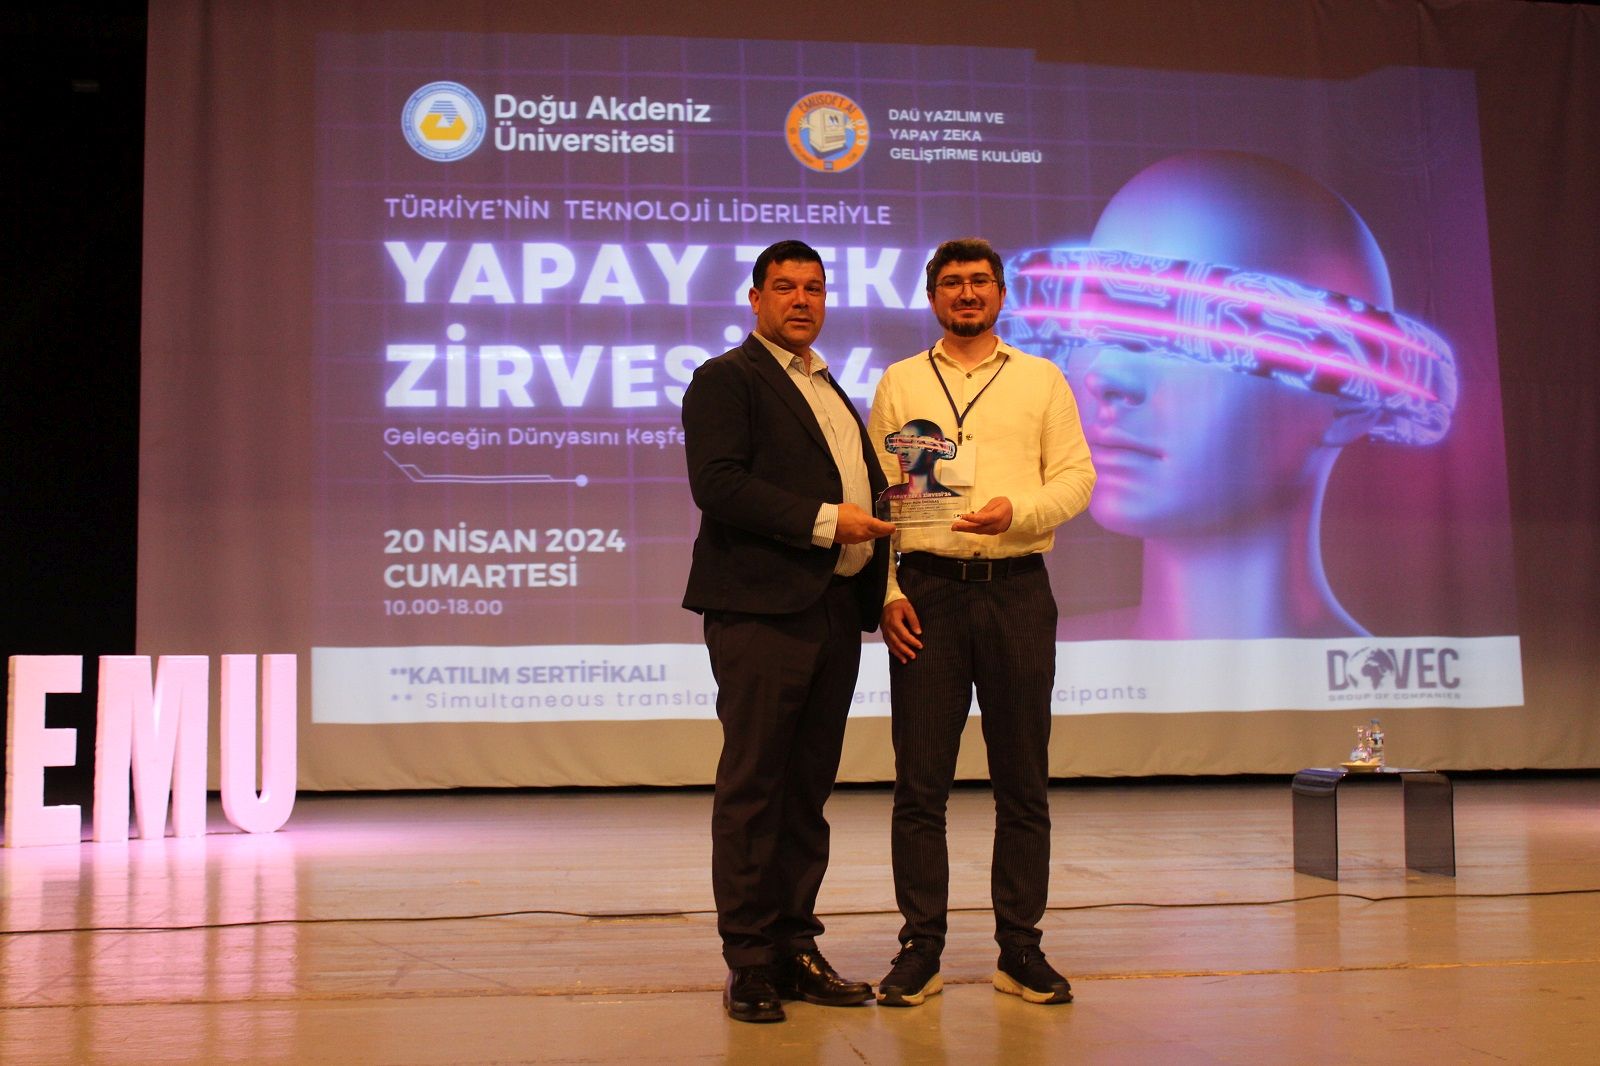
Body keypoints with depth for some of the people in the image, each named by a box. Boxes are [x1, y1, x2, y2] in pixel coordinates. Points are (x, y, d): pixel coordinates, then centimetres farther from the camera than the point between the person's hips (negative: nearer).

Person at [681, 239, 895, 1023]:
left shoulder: (831, 390, 23)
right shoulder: (726, 379, -1)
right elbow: (717, 485, -15)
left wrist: (879, 588, 10)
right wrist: (825, 521, -16)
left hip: (836, 609, 8)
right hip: (762, 611, -7)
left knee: (808, 789, 11)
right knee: (752, 787, -2)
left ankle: (796, 948, 18)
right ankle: (749, 963, 5)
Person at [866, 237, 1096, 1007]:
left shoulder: (1041, 380, 12)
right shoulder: (899, 383, 11)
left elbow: (1076, 476, 5)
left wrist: (1017, 511, -15)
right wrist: (886, 590, -4)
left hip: (1016, 589, 1)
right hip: (925, 590, 0)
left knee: (1023, 782, 4)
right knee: (920, 782, 0)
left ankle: (1020, 948, 14)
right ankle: (920, 948, 9)